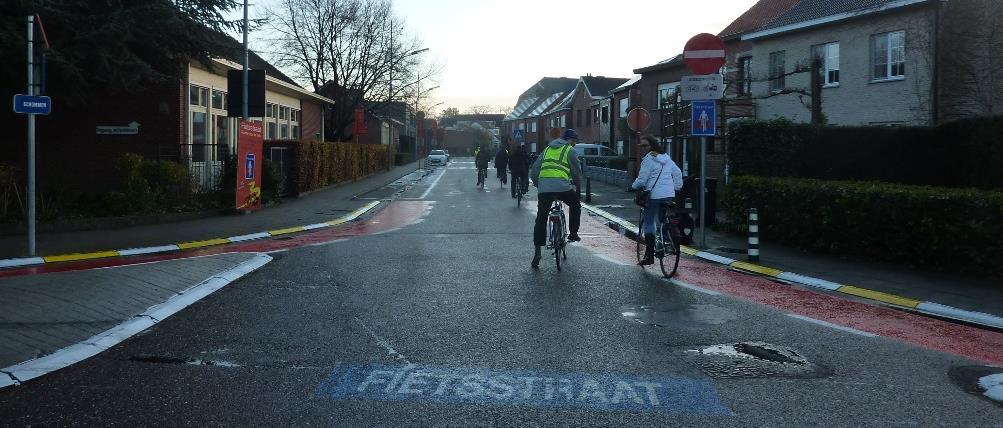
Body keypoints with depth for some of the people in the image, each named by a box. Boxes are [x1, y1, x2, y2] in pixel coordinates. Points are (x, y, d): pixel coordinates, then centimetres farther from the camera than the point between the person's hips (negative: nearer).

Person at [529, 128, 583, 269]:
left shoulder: (547, 149, 25)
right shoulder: (569, 150, 10)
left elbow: (534, 171, 22)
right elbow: (577, 171, 10)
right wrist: (576, 183, 29)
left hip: (543, 187, 4)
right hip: (562, 186, -4)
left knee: (541, 220, 8)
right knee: (575, 204, 26)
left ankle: (537, 253, 5)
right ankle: (573, 233, 22)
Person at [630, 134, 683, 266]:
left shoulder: (648, 159, -9)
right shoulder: (666, 158, 14)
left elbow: (642, 179, -12)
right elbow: (678, 173, 19)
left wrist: (633, 187, 5)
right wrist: (676, 187, 26)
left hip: (654, 195, -7)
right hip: (669, 195, 7)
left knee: (648, 224, -2)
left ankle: (649, 255, -4)